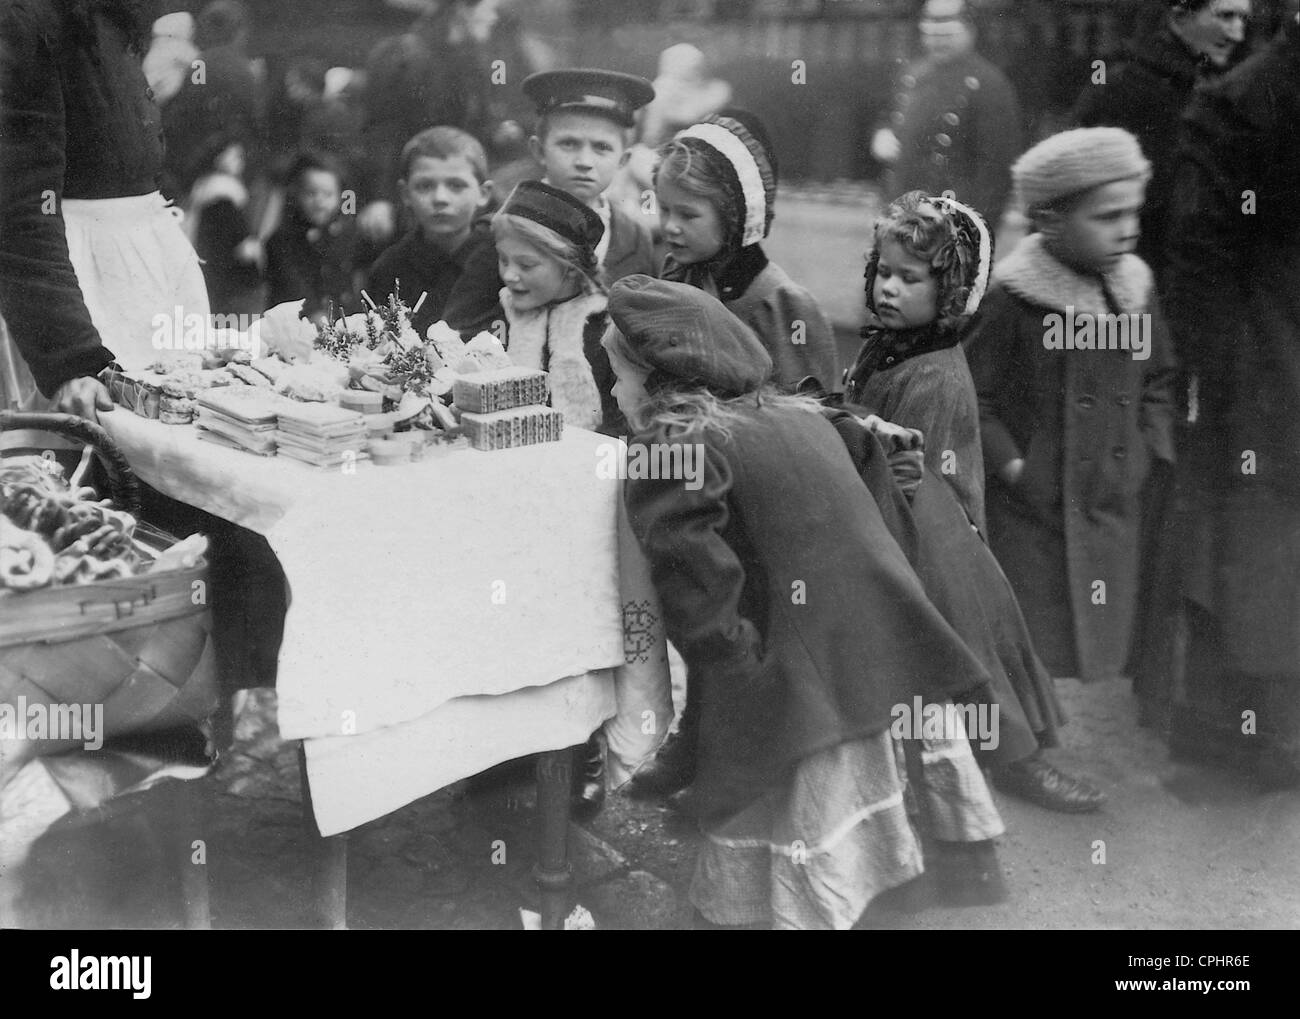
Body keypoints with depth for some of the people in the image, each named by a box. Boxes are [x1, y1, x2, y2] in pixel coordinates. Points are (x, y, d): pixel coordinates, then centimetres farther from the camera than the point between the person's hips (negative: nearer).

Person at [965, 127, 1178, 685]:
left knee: (1101, 660, 14)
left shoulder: (1134, 289, 4)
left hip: (1113, 513, 6)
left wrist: (1149, 451, 6)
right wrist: (1010, 465, -15)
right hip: (1030, 518, -6)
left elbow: (1158, 379, 17)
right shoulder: (1009, 300, -16)